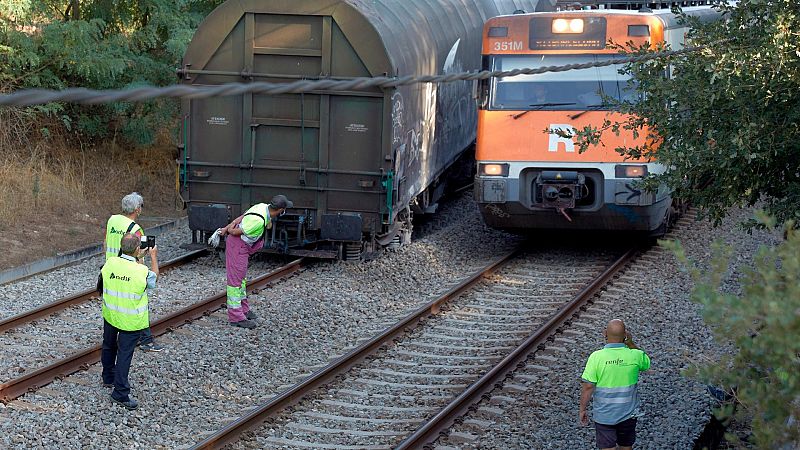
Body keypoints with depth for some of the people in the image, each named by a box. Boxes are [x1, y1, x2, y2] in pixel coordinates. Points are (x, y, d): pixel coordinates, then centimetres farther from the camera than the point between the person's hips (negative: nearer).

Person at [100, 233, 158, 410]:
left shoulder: (110, 263, -14)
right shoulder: (142, 271, -25)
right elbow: (154, 277, -1)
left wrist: (137, 256, 17)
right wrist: (153, 257, 13)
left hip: (110, 315, 5)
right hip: (131, 321, -5)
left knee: (109, 347, 26)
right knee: (124, 354, 4)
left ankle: (108, 378, 46)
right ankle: (120, 392, 7)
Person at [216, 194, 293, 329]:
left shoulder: (263, 207, -5)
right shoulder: (258, 221, -32)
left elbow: (241, 217, 2)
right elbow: (235, 232, -22)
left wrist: (226, 229, 4)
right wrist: (229, 230, -1)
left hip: (244, 246, 10)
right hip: (237, 244, -10)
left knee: (242, 277, 20)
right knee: (235, 279, -6)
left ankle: (243, 308, 34)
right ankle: (236, 316, -4)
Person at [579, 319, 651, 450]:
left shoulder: (596, 357, -19)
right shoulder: (634, 356, -13)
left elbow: (588, 387, -17)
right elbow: (646, 363, 12)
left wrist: (582, 410, -5)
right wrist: (631, 344, -1)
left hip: (603, 415, -2)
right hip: (628, 413, 2)